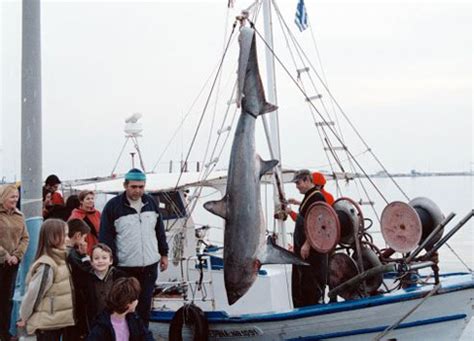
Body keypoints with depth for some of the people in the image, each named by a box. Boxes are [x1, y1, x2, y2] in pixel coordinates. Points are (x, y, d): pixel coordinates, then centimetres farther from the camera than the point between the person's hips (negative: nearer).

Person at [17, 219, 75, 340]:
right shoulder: (47, 265, -21)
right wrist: (24, 318, -5)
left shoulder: (63, 259, 7)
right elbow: (33, 293, -14)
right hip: (47, 323, -8)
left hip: (64, 320, 8)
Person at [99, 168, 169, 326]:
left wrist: (164, 254, 15)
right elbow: (105, 237, -8)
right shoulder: (113, 206, -9)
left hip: (150, 265, 4)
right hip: (125, 267, -4)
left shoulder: (151, 202, 6)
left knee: (145, 305, 10)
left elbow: (159, 230, 16)